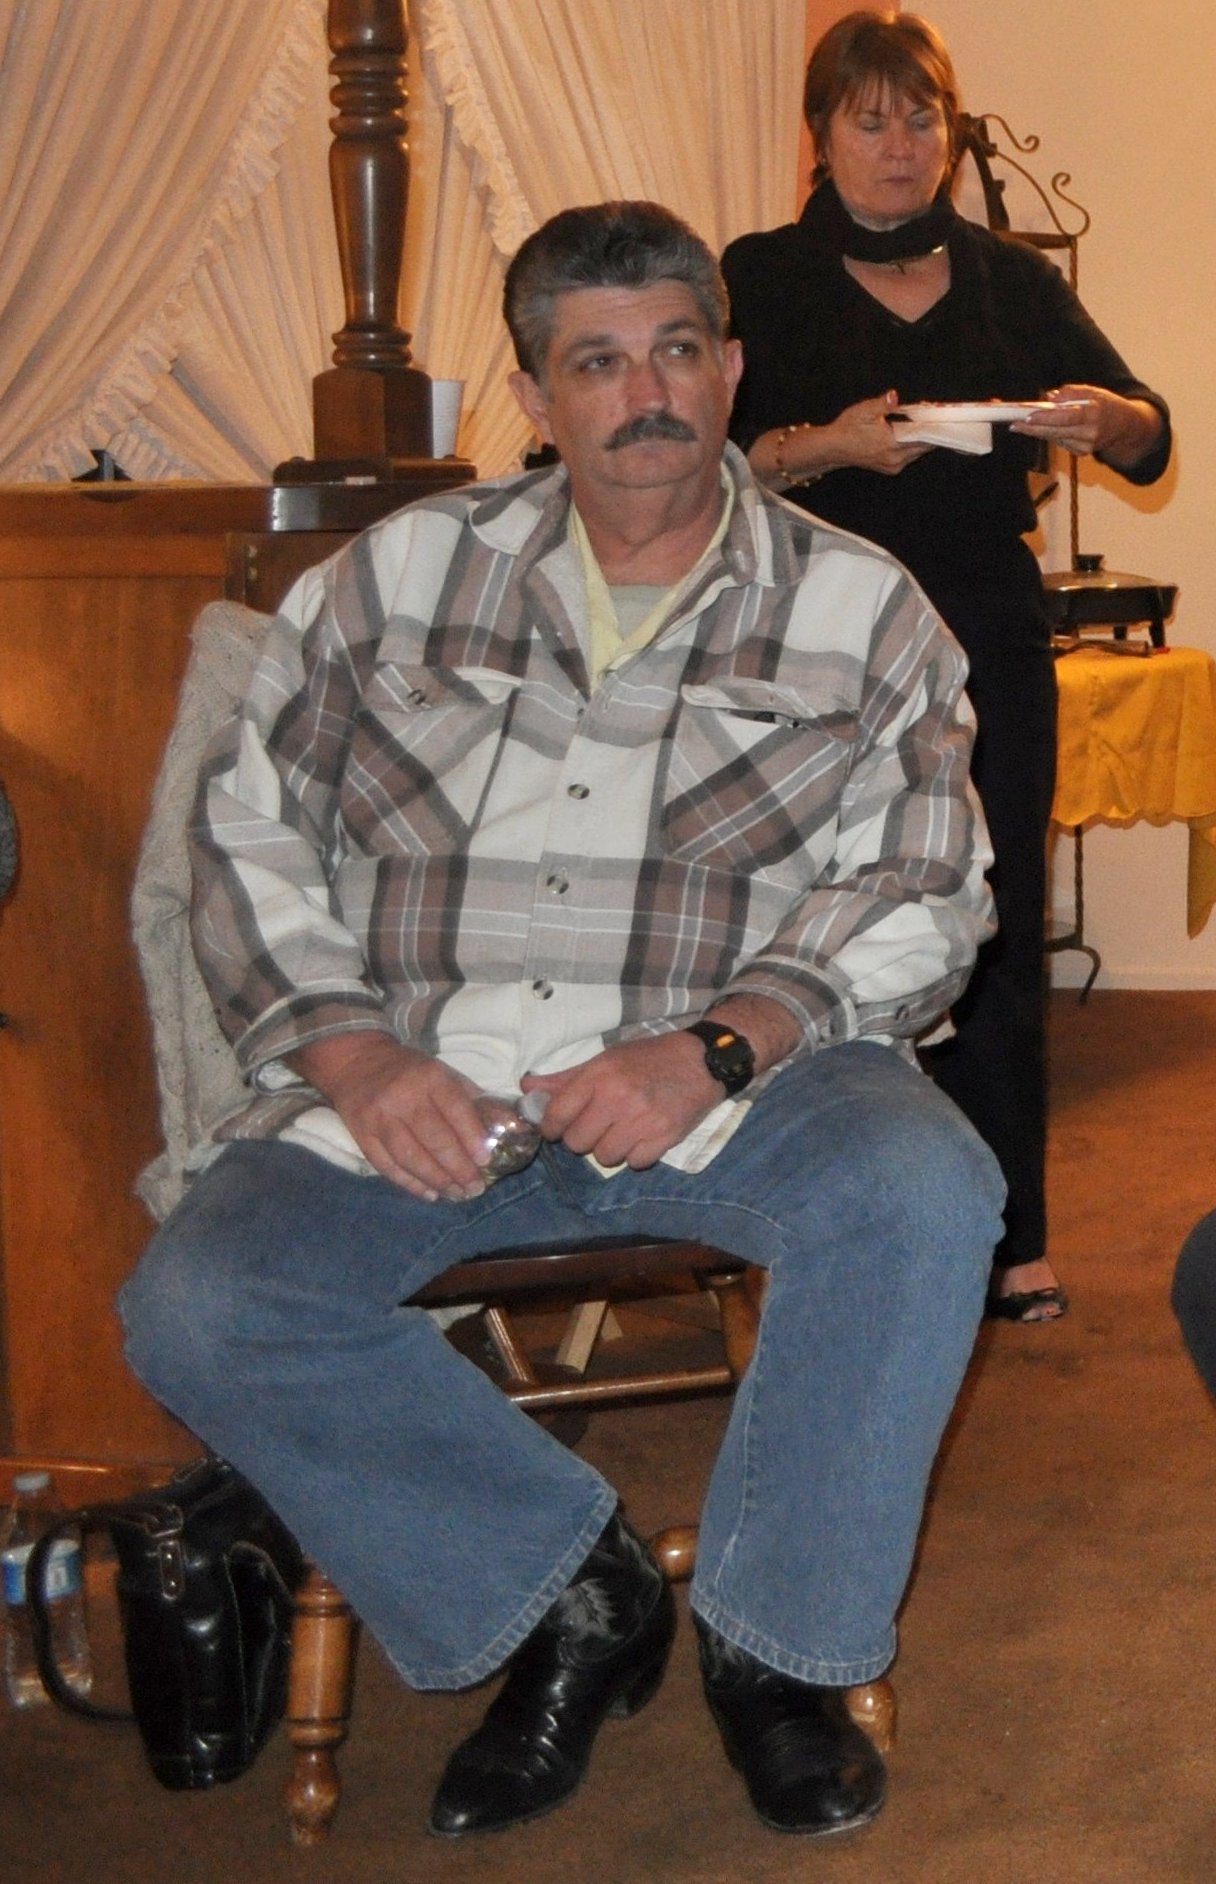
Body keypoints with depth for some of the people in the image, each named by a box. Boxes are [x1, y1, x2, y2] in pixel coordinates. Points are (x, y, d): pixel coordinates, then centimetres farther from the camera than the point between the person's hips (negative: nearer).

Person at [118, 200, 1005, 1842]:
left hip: (734, 1082, -1)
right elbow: (250, 829, 8)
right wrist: (351, 1051, -9)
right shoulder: (400, 576, 10)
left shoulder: (858, 611, 8)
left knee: (926, 1196, -32)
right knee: (198, 1308, -24)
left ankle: (778, 1642, -10)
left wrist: (713, 1048, -18)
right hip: (426, 1086, 1)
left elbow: (924, 888, -1)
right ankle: (570, 1595, -5)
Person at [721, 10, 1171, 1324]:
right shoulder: (762, 280, 5)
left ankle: (1004, 1238, 10)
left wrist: (1106, 418, -13)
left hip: (991, 647, 3)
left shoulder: (1012, 283, 13)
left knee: (994, 942, 3)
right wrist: (828, 447, -21)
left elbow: (1150, 445, 10)